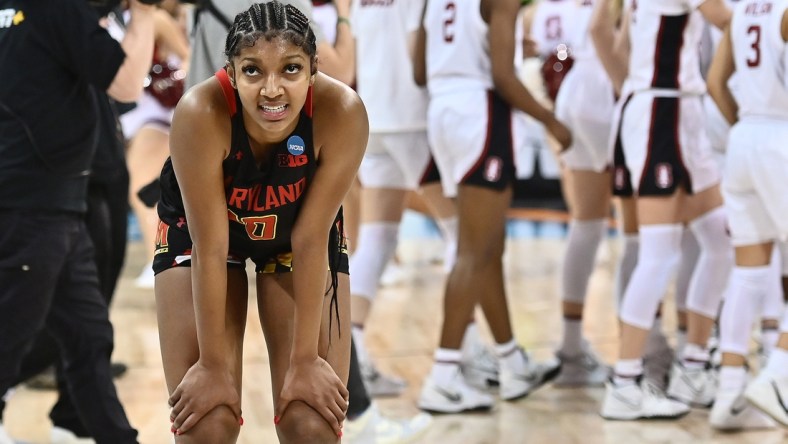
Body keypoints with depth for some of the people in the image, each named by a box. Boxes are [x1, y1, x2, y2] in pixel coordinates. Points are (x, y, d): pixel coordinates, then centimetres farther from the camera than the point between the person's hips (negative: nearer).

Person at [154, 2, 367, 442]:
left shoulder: (342, 113, -32)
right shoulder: (201, 113, -35)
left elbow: (311, 240, -24)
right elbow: (210, 249, -28)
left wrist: (305, 359, -20)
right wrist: (213, 363, -21)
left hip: (298, 232, 1)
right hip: (196, 231, -1)